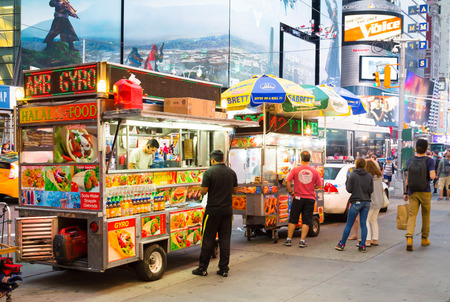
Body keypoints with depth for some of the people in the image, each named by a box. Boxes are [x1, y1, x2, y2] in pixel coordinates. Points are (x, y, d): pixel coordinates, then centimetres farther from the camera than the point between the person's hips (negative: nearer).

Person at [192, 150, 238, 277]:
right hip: (227, 209, 4)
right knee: (225, 239, 8)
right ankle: (224, 269, 11)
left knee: (208, 240, 4)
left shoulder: (209, 172, -10)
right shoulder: (231, 172, 4)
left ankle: (202, 268, 11)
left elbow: (203, 191, -11)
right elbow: (235, 190, 13)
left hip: (213, 210, -4)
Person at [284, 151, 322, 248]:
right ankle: (302, 241, 5)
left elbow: (287, 181, -12)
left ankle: (289, 240, 14)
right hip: (310, 198, 0)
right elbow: (319, 185, 3)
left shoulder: (295, 169, -6)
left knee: (293, 220, 10)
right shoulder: (314, 171, -3)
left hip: (298, 198, 0)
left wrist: (291, 192, -1)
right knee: (306, 221, 7)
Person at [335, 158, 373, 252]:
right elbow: (371, 190, 4)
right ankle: (362, 246, 7)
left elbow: (349, 189, -6)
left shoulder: (352, 175, -8)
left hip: (356, 202, -3)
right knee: (363, 224, 7)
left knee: (349, 224, 4)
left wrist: (347, 181, 10)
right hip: (366, 202, 3)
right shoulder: (369, 176, 2)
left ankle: (342, 244, 12)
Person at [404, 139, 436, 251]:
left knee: (412, 215, -1)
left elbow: (407, 178, 3)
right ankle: (424, 239, 25)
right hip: (425, 192, -2)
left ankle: (409, 238, -19)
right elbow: (432, 176, -21)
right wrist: (434, 175, 3)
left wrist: (405, 192, 9)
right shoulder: (429, 161, -10)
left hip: (412, 193, 2)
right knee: (425, 216, 15)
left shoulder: (410, 161, 1)